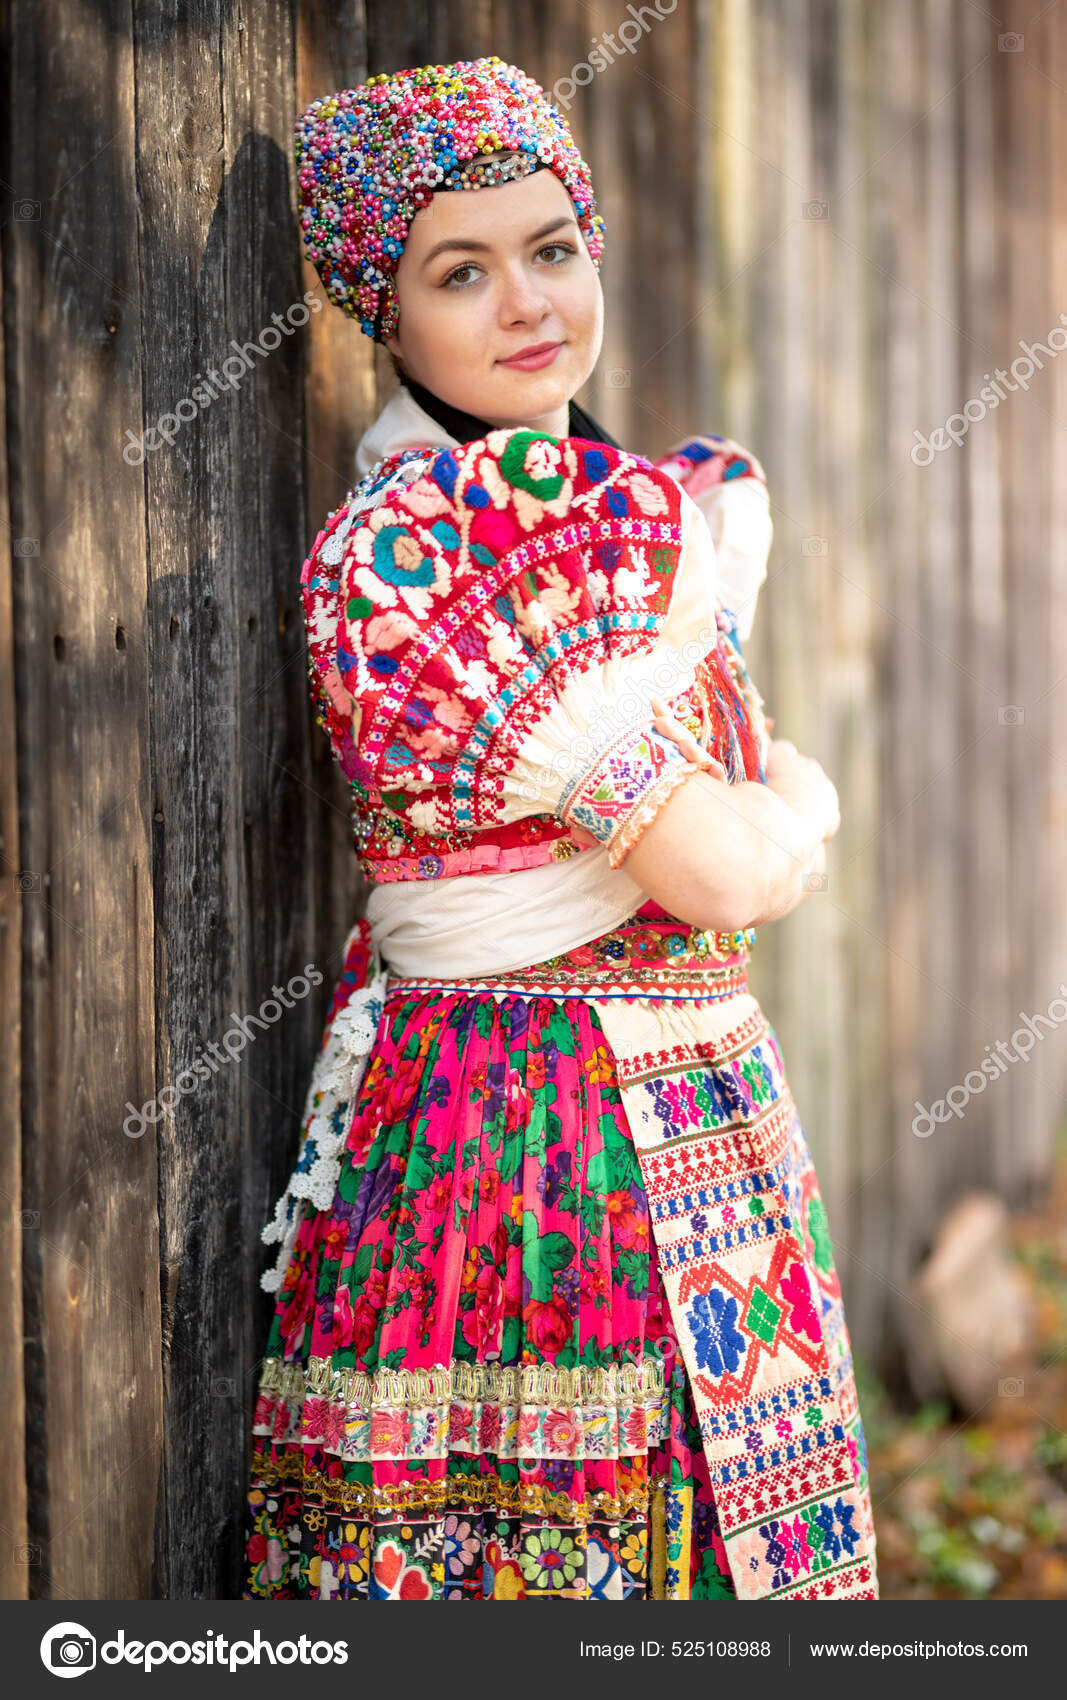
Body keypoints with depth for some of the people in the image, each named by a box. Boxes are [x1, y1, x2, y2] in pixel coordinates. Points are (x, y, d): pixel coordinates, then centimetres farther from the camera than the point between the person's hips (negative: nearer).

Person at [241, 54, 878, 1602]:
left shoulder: (676, 504, 12)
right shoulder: (421, 539, -16)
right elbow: (714, 870, -16)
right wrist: (799, 802, 2)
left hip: (697, 1115, 8)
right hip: (527, 1158, -8)